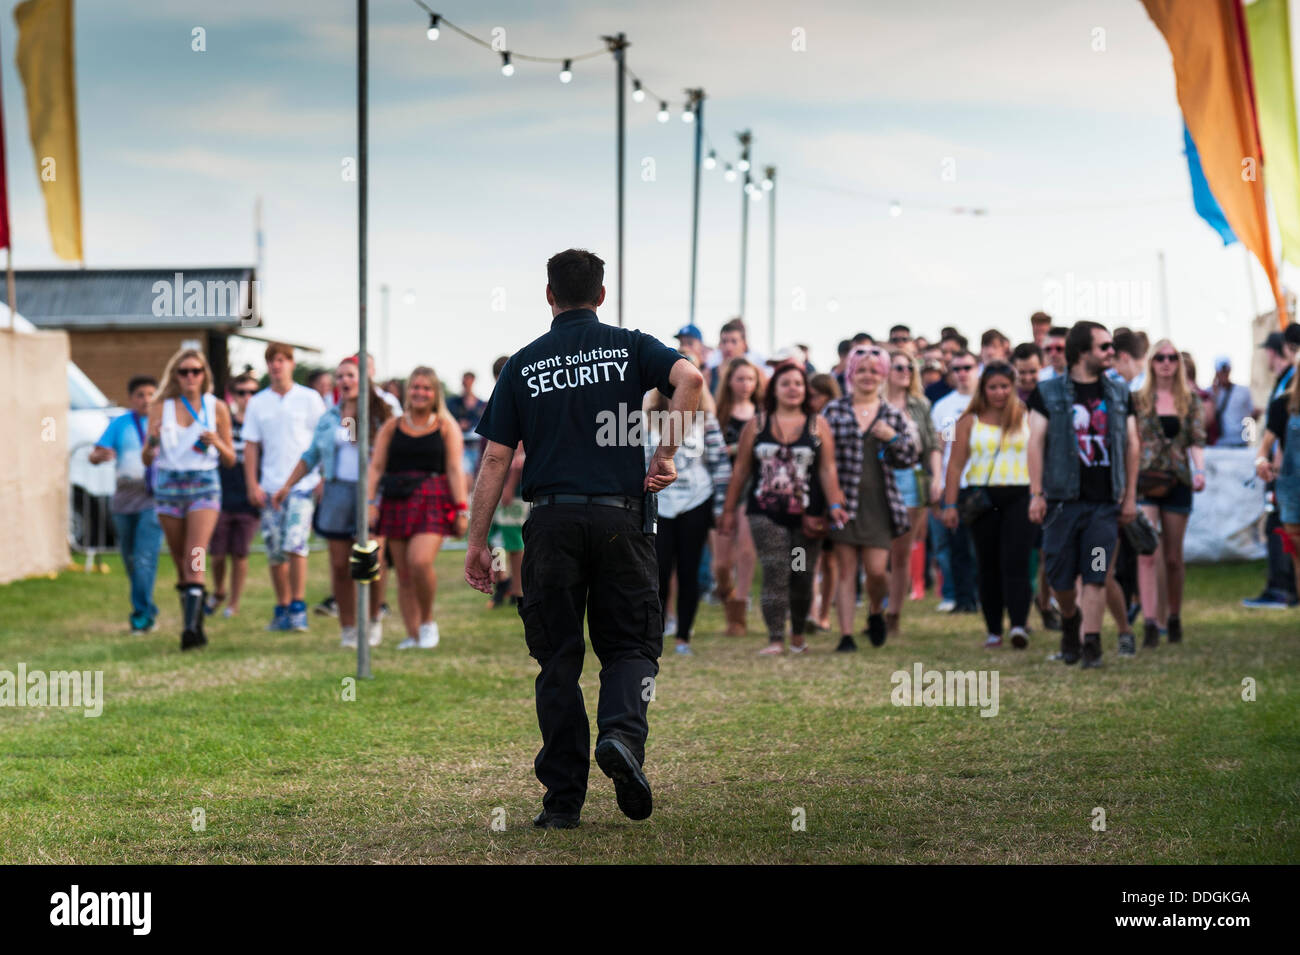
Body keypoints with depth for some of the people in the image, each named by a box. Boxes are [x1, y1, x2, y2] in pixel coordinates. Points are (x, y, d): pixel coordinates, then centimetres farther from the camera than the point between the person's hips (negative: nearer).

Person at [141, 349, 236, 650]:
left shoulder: (216, 408, 4)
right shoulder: (160, 408, 5)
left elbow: (230, 460, 8)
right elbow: (147, 460, 5)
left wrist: (216, 443, -12)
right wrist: (152, 440, -16)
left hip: (204, 485, -2)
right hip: (168, 486, 2)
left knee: (195, 559, -17)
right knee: (181, 565, 6)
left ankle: (191, 626, -26)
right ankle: (195, 626, 17)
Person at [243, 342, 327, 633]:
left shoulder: (309, 399, 3)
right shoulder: (257, 403, 9)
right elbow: (251, 446, 10)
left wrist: (325, 479, -4)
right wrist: (253, 485, 0)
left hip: (303, 485, -3)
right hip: (270, 486, 3)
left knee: (295, 544, -15)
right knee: (274, 551, 5)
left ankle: (298, 608, -10)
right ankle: (282, 608, 15)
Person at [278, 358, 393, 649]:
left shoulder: (379, 415, 4)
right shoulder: (328, 419, 16)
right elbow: (310, 457, 22)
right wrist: (286, 486, 16)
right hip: (337, 492, 4)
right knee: (340, 565, 1)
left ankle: (375, 619, 10)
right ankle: (348, 629, 8)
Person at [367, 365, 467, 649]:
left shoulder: (447, 427, 8)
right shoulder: (392, 427, 13)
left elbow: (455, 469, 3)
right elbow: (376, 467, 9)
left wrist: (461, 509, -4)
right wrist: (370, 502, -2)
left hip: (433, 502, -3)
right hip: (397, 503, 3)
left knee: (420, 562, -22)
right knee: (403, 573, 2)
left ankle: (428, 622, -1)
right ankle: (413, 635, 8)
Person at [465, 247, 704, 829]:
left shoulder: (523, 363, 8)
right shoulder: (629, 347, 6)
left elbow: (495, 459, 4)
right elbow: (689, 377, -15)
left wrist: (477, 541, 8)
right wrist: (666, 454, -7)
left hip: (552, 520, 1)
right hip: (620, 516, -1)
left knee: (557, 660, 7)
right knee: (629, 645, 10)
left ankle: (563, 798, 5)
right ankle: (623, 734, -20)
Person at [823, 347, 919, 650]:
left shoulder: (893, 416, 10)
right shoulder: (834, 411, 3)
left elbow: (909, 458, 11)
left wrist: (893, 438, -10)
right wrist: (828, 502, -9)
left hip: (879, 504, 1)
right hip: (844, 501, -1)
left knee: (877, 570, -4)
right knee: (846, 571, -1)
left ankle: (875, 611, 27)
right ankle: (846, 635, 3)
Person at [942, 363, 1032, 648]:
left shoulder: (1026, 419, 7)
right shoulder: (970, 421, 8)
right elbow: (956, 464, 6)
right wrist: (950, 504, 0)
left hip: (1019, 496, -2)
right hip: (982, 496, 2)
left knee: (1015, 563, -14)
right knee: (988, 566, 5)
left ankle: (1019, 625, -23)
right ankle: (993, 631, 12)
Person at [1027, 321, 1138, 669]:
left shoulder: (1119, 395, 10)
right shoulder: (1048, 393, 2)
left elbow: (1131, 445, 12)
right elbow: (1036, 441, -1)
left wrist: (1130, 497, 7)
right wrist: (1036, 494, -8)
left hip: (1104, 502, 1)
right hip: (1063, 498, -1)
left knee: (1096, 576, -6)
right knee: (1060, 578, 4)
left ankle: (1091, 642, -3)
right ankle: (1071, 618, 32)